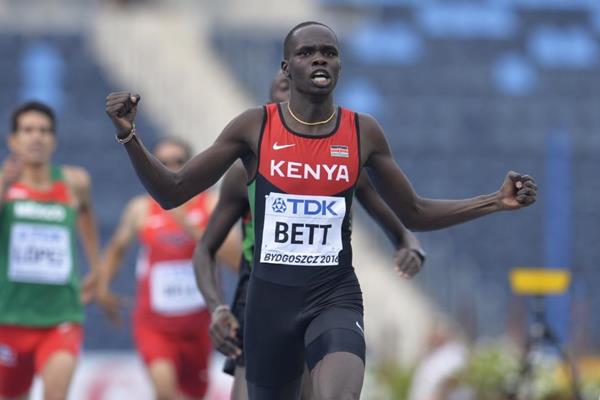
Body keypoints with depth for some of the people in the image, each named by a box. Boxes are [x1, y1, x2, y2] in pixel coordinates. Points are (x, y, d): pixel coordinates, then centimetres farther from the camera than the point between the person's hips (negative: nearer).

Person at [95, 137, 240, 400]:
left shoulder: (212, 205, -7)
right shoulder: (141, 210, -3)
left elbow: (235, 257, -20)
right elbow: (117, 248, 17)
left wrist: (190, 227, -27)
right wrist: (103, 286, 4)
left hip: (197, 325, 1)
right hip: (154, 325, -1)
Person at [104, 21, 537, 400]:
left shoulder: (364, 132, 2)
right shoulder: (254, 127, -2)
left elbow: (415, 213, 13)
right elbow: (172, 193, 1)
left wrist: (497, 201, 3)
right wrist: (129, 136, -15)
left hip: (335, 296, -1)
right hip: (271, 297, 1)